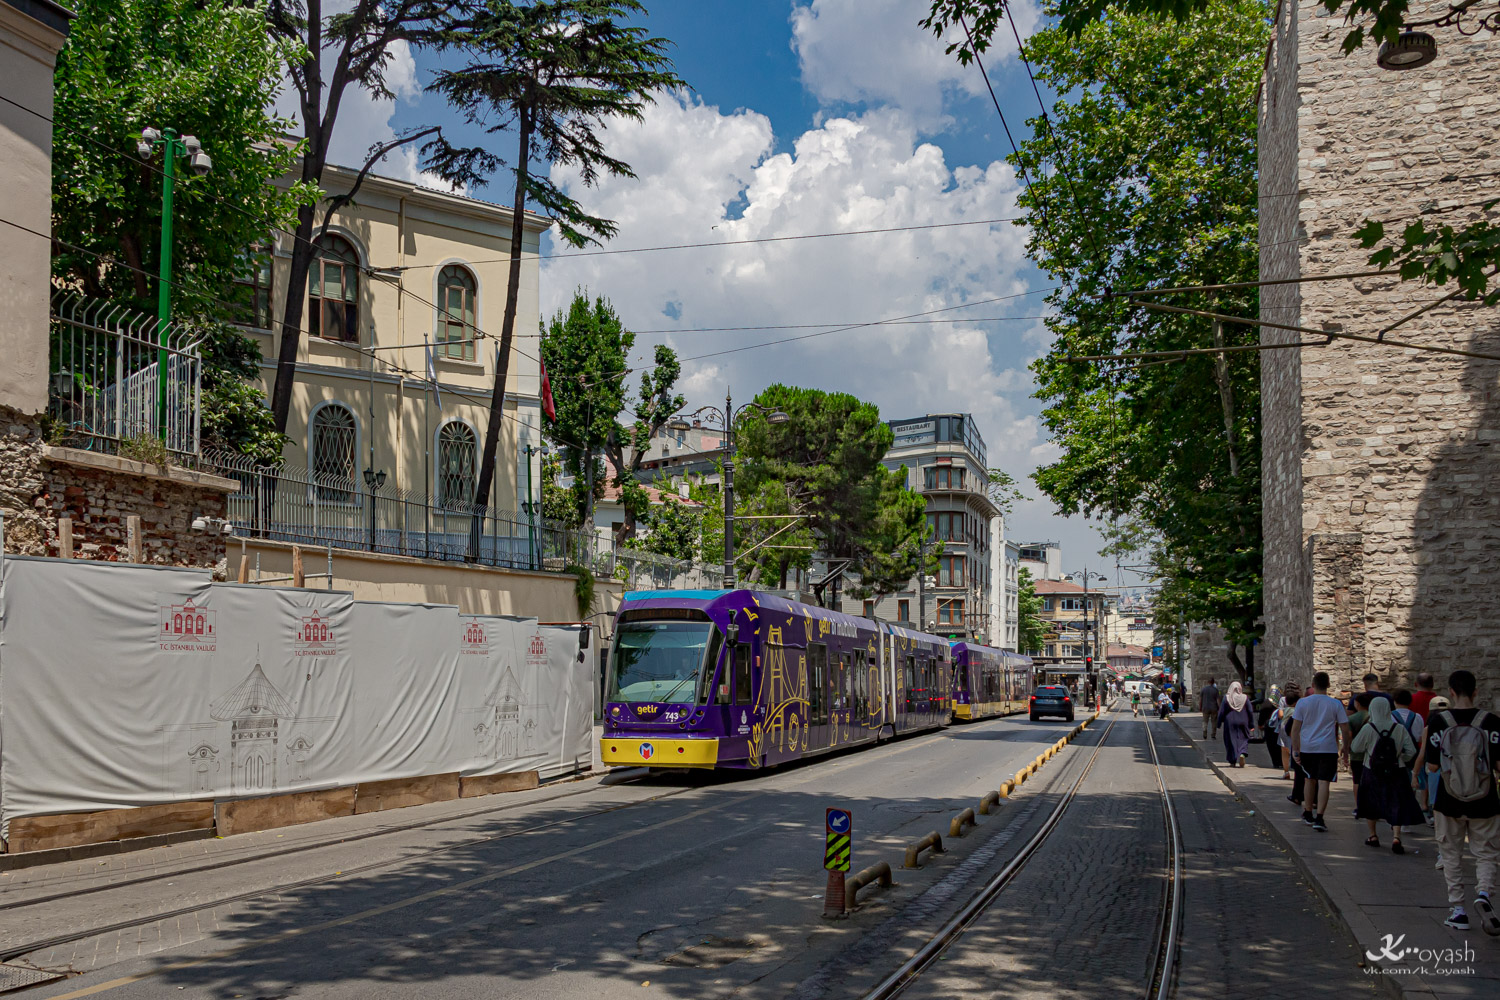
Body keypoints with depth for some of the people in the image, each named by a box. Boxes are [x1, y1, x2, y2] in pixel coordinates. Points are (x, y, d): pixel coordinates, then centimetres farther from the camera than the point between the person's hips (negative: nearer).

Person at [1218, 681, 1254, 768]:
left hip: (1230, 723, -1)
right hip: (1242, 723, 1)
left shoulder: (1226, 698, -7)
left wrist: (1219, 723, 4)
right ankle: (1242, 754, -16)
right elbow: (1250, 712, 0)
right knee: (1243, 739, 12)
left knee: (1231, 741, 7)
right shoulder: (1245, 698, -3)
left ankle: (1233, 762, 9)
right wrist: (1251, 724, 7)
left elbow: (1221, 712, -5)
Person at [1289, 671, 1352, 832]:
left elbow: (1295, 728, -2)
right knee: (1324, 782, -5)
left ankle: (1308, 814, 30)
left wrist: (1295, 749, 3)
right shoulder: (1336, 704, -2)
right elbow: (1345, 728, 0)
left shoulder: (1303, 703, 0)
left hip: (1307, 748, 2)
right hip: (1328, 749, -2)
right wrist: (1345, 748, 12)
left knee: (1310, 779, 19)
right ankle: (1319, 818, -14)